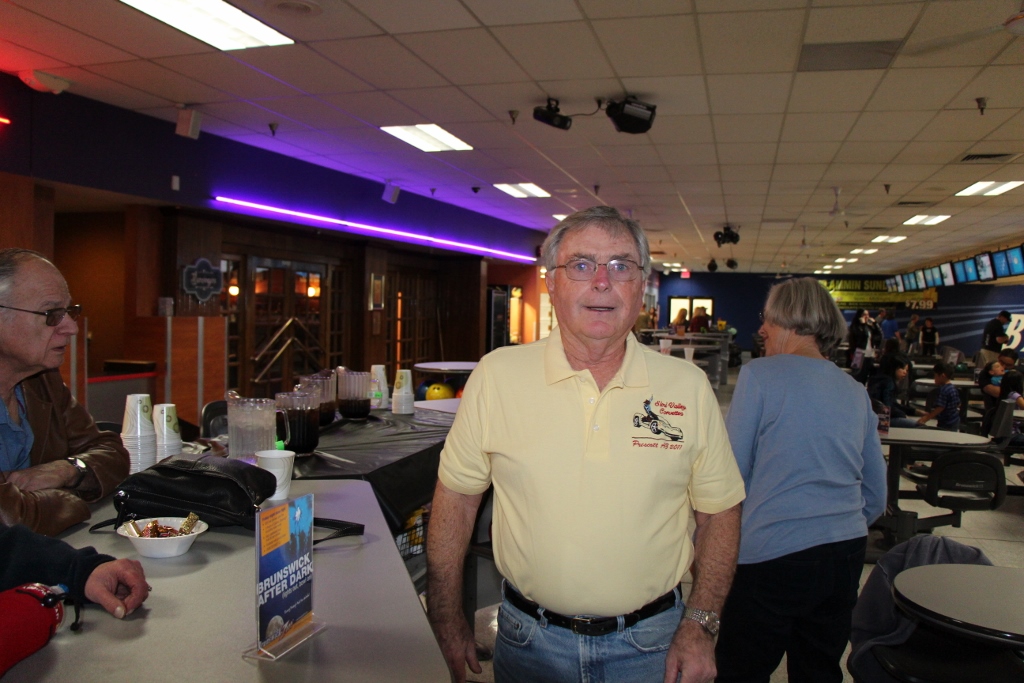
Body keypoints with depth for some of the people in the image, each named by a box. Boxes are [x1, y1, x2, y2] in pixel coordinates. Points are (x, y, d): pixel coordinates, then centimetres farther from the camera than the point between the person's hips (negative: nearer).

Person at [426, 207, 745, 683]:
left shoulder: (689, 387, -6)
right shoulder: (496, 375, -9)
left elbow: (719, 510, 2)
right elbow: (456, 498, -2)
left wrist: (700, 627, -4)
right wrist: (448, 625, -2)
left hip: (650, 643, 0)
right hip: (528, 641, 0)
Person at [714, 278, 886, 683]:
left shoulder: (760, 375, -7)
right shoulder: (857, 392, 11)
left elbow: (731, 477, -7)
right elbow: (876, 498, 15)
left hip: (775, 558, -7)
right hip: (847, 555, 7)